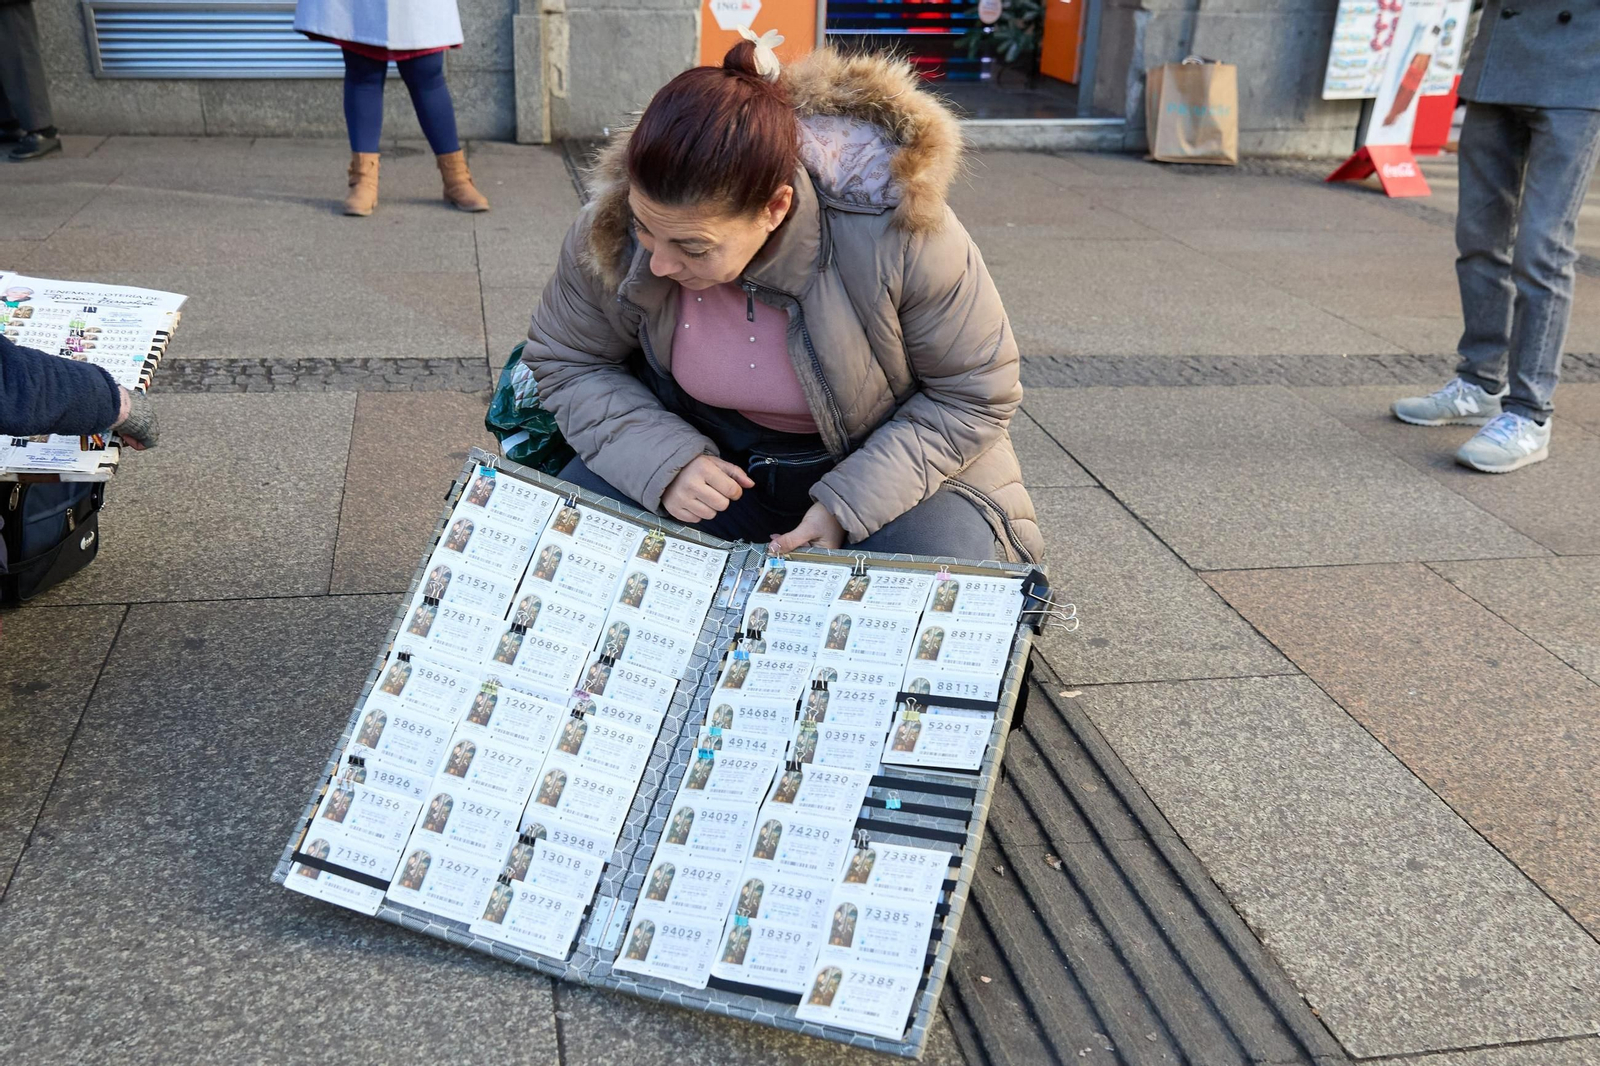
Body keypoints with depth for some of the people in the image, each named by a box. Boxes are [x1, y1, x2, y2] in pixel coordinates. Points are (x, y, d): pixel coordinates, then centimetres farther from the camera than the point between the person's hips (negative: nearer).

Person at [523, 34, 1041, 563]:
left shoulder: (899, 236, -29)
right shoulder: (611, 228, -19)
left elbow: (976, 394, -15)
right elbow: (566, 365, -2)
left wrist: (848, 504, -26)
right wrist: (665, 461, -21)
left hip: (891, 468, -2)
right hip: (710, 457, 3)